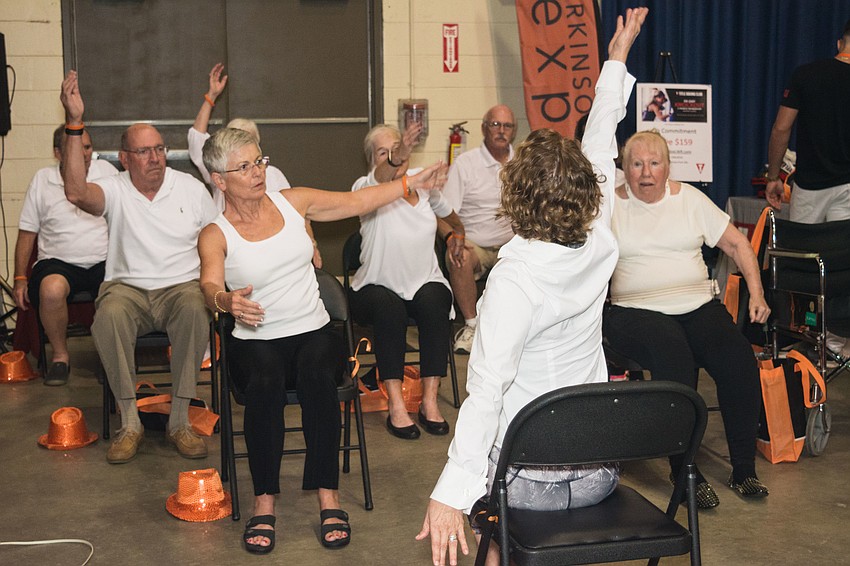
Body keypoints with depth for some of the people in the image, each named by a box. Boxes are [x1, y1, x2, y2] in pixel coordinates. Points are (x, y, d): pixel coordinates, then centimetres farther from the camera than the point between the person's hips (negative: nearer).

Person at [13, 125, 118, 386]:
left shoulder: (106, 170, 10)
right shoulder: (42, 180, 9)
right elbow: (27, 233, 12)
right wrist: (20, 278, 4)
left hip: (104, 261, 0)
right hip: (59, 262, 0)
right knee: (52, 288, -36)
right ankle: (60, 355, -10)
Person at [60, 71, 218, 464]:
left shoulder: (190, 187, 9)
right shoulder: (115, 190, 2)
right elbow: (76, 192, -21)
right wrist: (74, 122, -26)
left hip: (182, 284, 0)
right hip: (128, 287, 0)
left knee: (195, 311, -36)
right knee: (108, 316, -35)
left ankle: (180, 421, -24)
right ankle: (130, 421, -21)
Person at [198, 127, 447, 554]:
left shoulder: (293, 202, 10)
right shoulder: (215, 235, 0)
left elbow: (358, 202, 11)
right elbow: (209, 286, -18)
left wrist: (413, 183, 4)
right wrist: (227, 300, -42)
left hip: (313, 331, 2)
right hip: (255, 341, -1)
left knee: (316, 373, -33)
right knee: (266, 382, -36)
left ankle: (328, 497, -28)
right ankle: (264, 502, -24)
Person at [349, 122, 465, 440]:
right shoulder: (366, 187, -9)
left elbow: (448, 213, 32)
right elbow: (380, 179, -38)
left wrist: (458, 233, 24)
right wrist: (397, 157, -56)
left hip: (425, 285, 3)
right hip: (378, 288, -3)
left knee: (434, 302, -31)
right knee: (388, 308, -36)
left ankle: (430, 401, -27)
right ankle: (396, 405, -32)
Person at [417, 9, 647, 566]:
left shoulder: (515, 278, -23)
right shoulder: (599, 247, -7)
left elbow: (486, 389, -30)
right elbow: (601, 149, 9)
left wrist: (450, 493, -31)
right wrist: (617, 61, 24)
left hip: (529, 477, -5)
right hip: (598, 472, 5)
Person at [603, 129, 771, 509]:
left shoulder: (690, 198, 14)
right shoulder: (610, 205, 6)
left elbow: (736, 243, 17)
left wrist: (757, 293, 6)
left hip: (699, 305, 3)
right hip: (638, 310, -3)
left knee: (739, 358, -25)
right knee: (674, 357, -35)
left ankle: (744, 468, -12)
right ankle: (685, 471, -25)